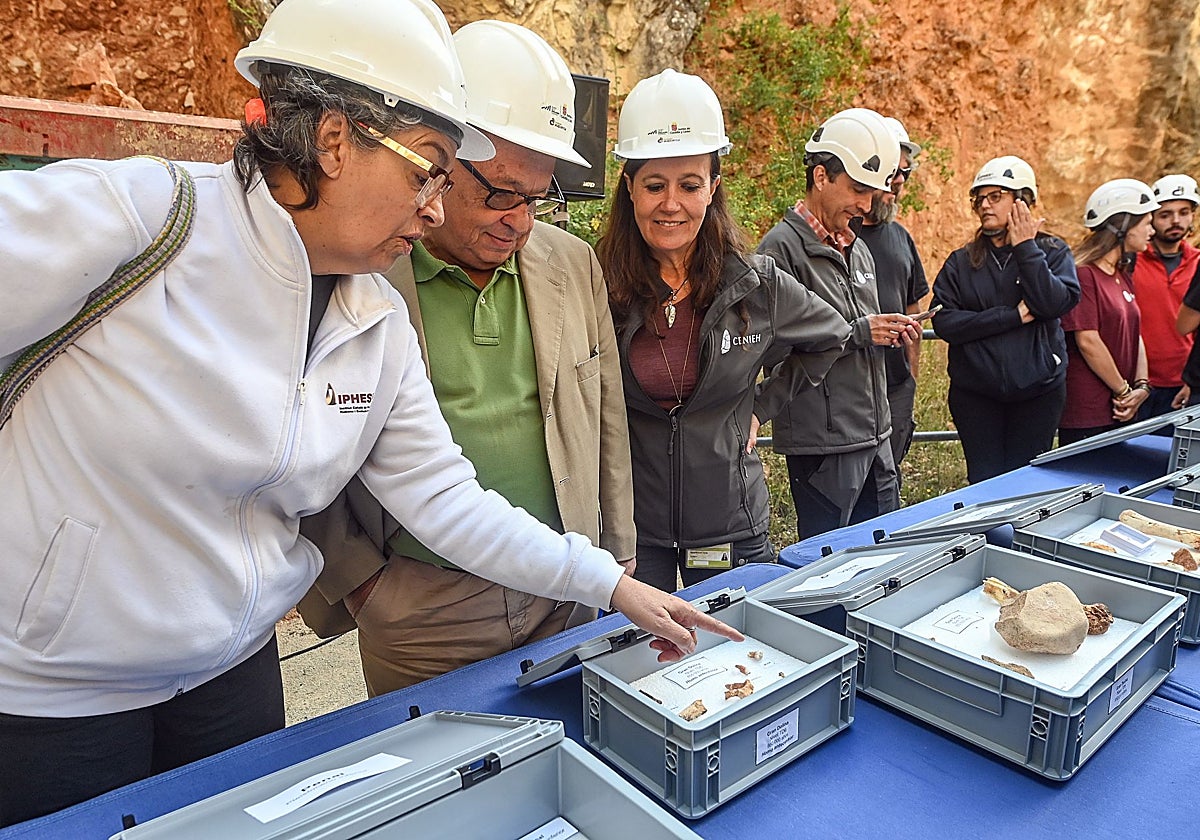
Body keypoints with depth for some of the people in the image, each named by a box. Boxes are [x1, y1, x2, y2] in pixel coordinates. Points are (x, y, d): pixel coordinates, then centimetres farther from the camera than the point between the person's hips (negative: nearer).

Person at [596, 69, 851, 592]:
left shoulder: (755, 285, -4)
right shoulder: (596, 286, -10)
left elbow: (830, 337, 14)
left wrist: (761, 406, 6)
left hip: (729, 527, 2)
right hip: (627, 529, -1)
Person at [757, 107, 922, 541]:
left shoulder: (857, 248, 15)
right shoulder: (782, 247, -13)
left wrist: (891, 333, 3)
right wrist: (857, 333, -19)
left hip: (875, 437, 9)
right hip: (823, 444, -8)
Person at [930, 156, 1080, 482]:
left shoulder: (1052, 251, 4)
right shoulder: (961, 262, 4)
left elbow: (1057, 303, -15)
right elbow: (944, 322, -9)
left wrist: (1025, 247, -12)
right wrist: (1014, 316, -14)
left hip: (1038, 391, 0)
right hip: (975, 393, 0)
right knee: (984, 483, 5)